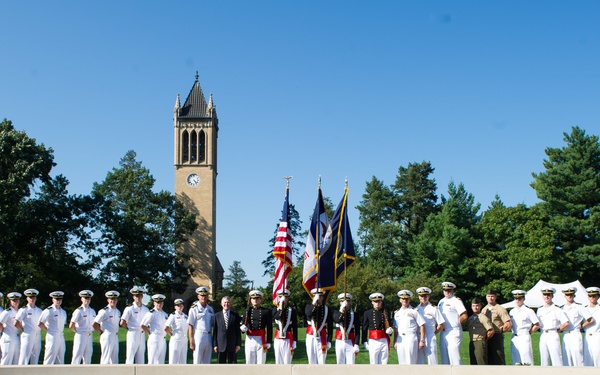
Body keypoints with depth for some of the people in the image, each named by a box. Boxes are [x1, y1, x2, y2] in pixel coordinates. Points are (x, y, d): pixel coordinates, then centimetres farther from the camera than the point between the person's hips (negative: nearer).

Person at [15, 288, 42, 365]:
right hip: (27, 336, -5)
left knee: (35, 360, 8)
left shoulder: (39, 310, 13)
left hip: (38, 337, 5)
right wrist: (23, 330, -1)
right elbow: (16, 323, -9)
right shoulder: (23, 310, -3)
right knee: (24, 359, -8)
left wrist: (39, 331, 9)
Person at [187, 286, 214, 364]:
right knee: (197, 361, -3)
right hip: (199, 336, -5)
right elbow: (190, 326, -6)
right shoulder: (194, 309, -4)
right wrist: (191, 341, -11)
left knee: (206, 362, 10)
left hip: (209, 337, 5)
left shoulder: (210, 309, 13)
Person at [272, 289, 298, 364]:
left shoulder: (292, 310, -1)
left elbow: (295, 328, 0)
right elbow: (277, 317, -19)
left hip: (288, 340, -3)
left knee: (287, 363, -1)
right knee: (278, 363, 8)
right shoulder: (275, 309, 6)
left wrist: (294, 344, -3)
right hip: (277, 339, 3)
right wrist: (281, 307, -18)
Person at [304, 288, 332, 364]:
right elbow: (308, 314, -20)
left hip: (322, 337, -1)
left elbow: (330, 326, 2)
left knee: (321, 360, 0)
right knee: (312, 361, 5)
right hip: (311, 336, 1)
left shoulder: (326, 309, 2)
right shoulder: (309, 307, 5)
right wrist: (314, 304, -25)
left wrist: (329, 341, -1)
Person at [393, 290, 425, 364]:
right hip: (400, 340, 5)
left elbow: (422, 326, -3)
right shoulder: (397, 313, 14)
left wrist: (422, 341, -8)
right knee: (402, 363, 7)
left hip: (411, 338, -5)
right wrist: (395, 342, 12)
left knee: (411, 362, -7)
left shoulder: (414, 311, -1)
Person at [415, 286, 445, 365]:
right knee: (419, 362, 7)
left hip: (430, 339, -4)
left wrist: (433, 333, 2)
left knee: (432, 361, -4)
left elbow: (441, 325, 1)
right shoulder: (416, 309, 10)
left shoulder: (433, 309, -1)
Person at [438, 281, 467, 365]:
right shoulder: (441, 301, 16)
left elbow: (464, 317, -13)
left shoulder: (456, 301, -7)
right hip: (443, 332, 8)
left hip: (454, 333, -8)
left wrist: (456, 324, -3)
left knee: (454, 355, -10)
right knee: (444, 356, 10)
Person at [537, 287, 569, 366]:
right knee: (544, 360, 6)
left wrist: (557, 330, -1)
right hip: (543, 337, 5)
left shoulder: (556, 310, -3)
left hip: (553, 336, -5)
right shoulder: (539, 310, 13)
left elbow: (566, 323, -8)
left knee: (556, 358, -8)